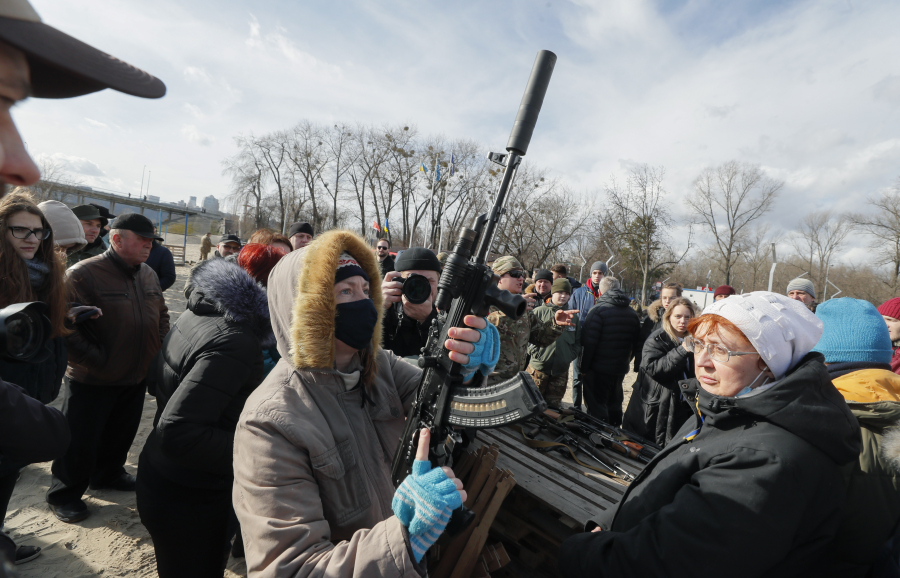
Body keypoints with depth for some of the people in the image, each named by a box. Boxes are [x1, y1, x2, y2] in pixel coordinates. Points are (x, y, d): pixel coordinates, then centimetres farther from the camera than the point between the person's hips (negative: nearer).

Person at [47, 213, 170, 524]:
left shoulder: (149, 275, 4)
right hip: (92, 381, -6)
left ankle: (108, 474, 45)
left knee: (121, 434, 23)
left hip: (136, 377, 6)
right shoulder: (83, 274, -19)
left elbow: (162, 315, 17)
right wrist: (97, 360, -21)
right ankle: (64, 495, 31)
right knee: (81, 441, 9)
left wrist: (158, 350, 7)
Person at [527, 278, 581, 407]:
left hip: (561, 369, 4)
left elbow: (578, 342, 17)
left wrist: (570, 355, 4)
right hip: (538, 368, -4)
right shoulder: (539, 312, -3)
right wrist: (535, 352, -12)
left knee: (553, 405, 12)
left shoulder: (573, 317, 11)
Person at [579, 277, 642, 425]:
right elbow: (636, 344, 15)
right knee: (615, 405, 20)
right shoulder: (632, 313, 9)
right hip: (620, 369, 7)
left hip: (598, 369, -7)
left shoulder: (598, 310, -14)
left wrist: (584, 368, -11)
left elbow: (589, 342, -18)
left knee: (597, 408, 1)